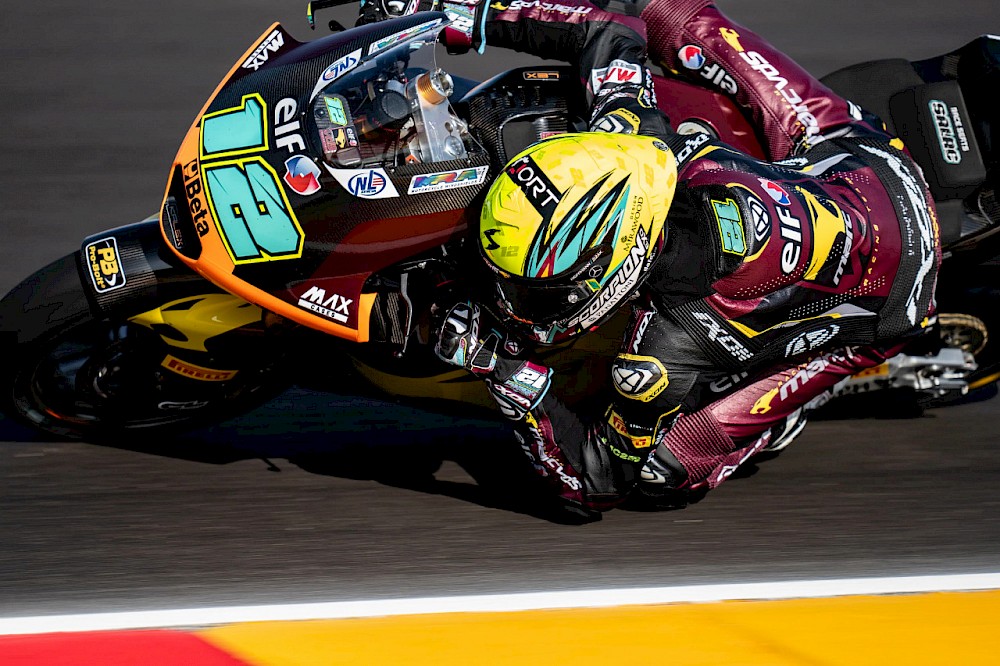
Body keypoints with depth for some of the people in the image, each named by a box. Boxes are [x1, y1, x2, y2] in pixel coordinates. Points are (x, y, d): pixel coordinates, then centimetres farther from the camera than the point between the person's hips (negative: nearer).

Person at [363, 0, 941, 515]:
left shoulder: (658, 362, -38)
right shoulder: (631, 138, -27)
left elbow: (597, 483, -20)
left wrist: (505, 373, -27)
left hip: (887, 312, -5)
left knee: (666, 472, -8)